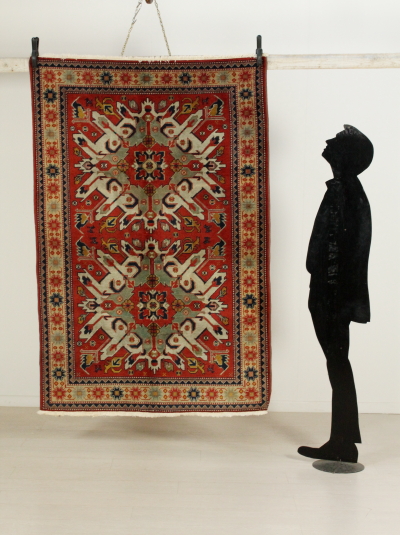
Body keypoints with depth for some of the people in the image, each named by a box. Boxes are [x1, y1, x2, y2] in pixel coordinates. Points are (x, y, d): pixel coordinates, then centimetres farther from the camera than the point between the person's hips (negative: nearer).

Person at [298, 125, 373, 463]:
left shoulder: (342, 191, -16)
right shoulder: (348, 189, 13)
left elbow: (336, 249, -20)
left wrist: (329, 297, -19)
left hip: (333, 293, -10)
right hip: (338, 292, 10)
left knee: (337, 364, -2)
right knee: (337, 364, 13)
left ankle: (344, 445, 7)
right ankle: (342, 442, 21)